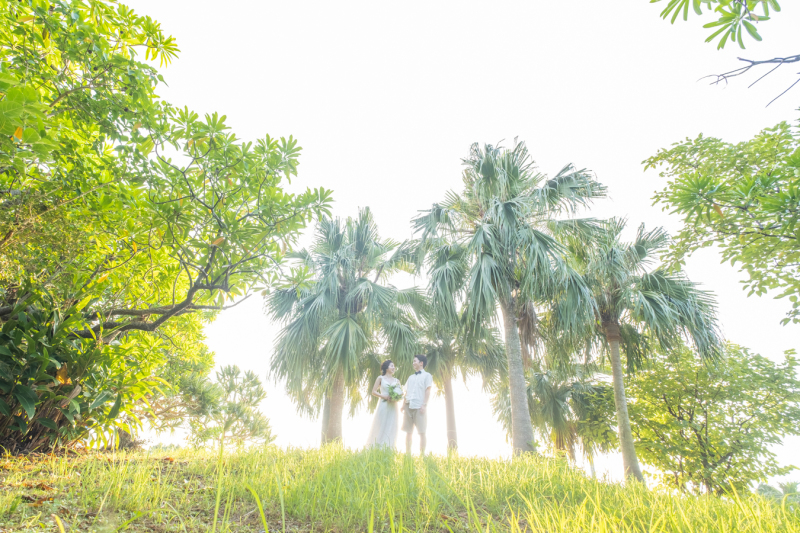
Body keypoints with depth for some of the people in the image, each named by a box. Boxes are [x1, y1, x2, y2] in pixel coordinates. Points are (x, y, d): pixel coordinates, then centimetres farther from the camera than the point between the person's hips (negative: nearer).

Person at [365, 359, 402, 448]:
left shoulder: (397, 380, 14)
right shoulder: (380, 378, 6)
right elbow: (373, 392, 1)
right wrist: (384, 396, -12)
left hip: (393, 407, 3)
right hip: (383, 405, -3)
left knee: (391, 429, 1)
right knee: (380, 428, -5)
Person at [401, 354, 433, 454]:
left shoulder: (427, 376, 6)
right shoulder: (411, 377, 23)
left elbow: (428, 391, -3)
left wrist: (424, 405, -13)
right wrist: (403, 405, 9)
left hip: (419, 407, -6)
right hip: (409, 406, 6)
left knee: (421, 432, -5)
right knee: (408, 432, 6)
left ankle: (422, 454, -1)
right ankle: (407, 453, 10)